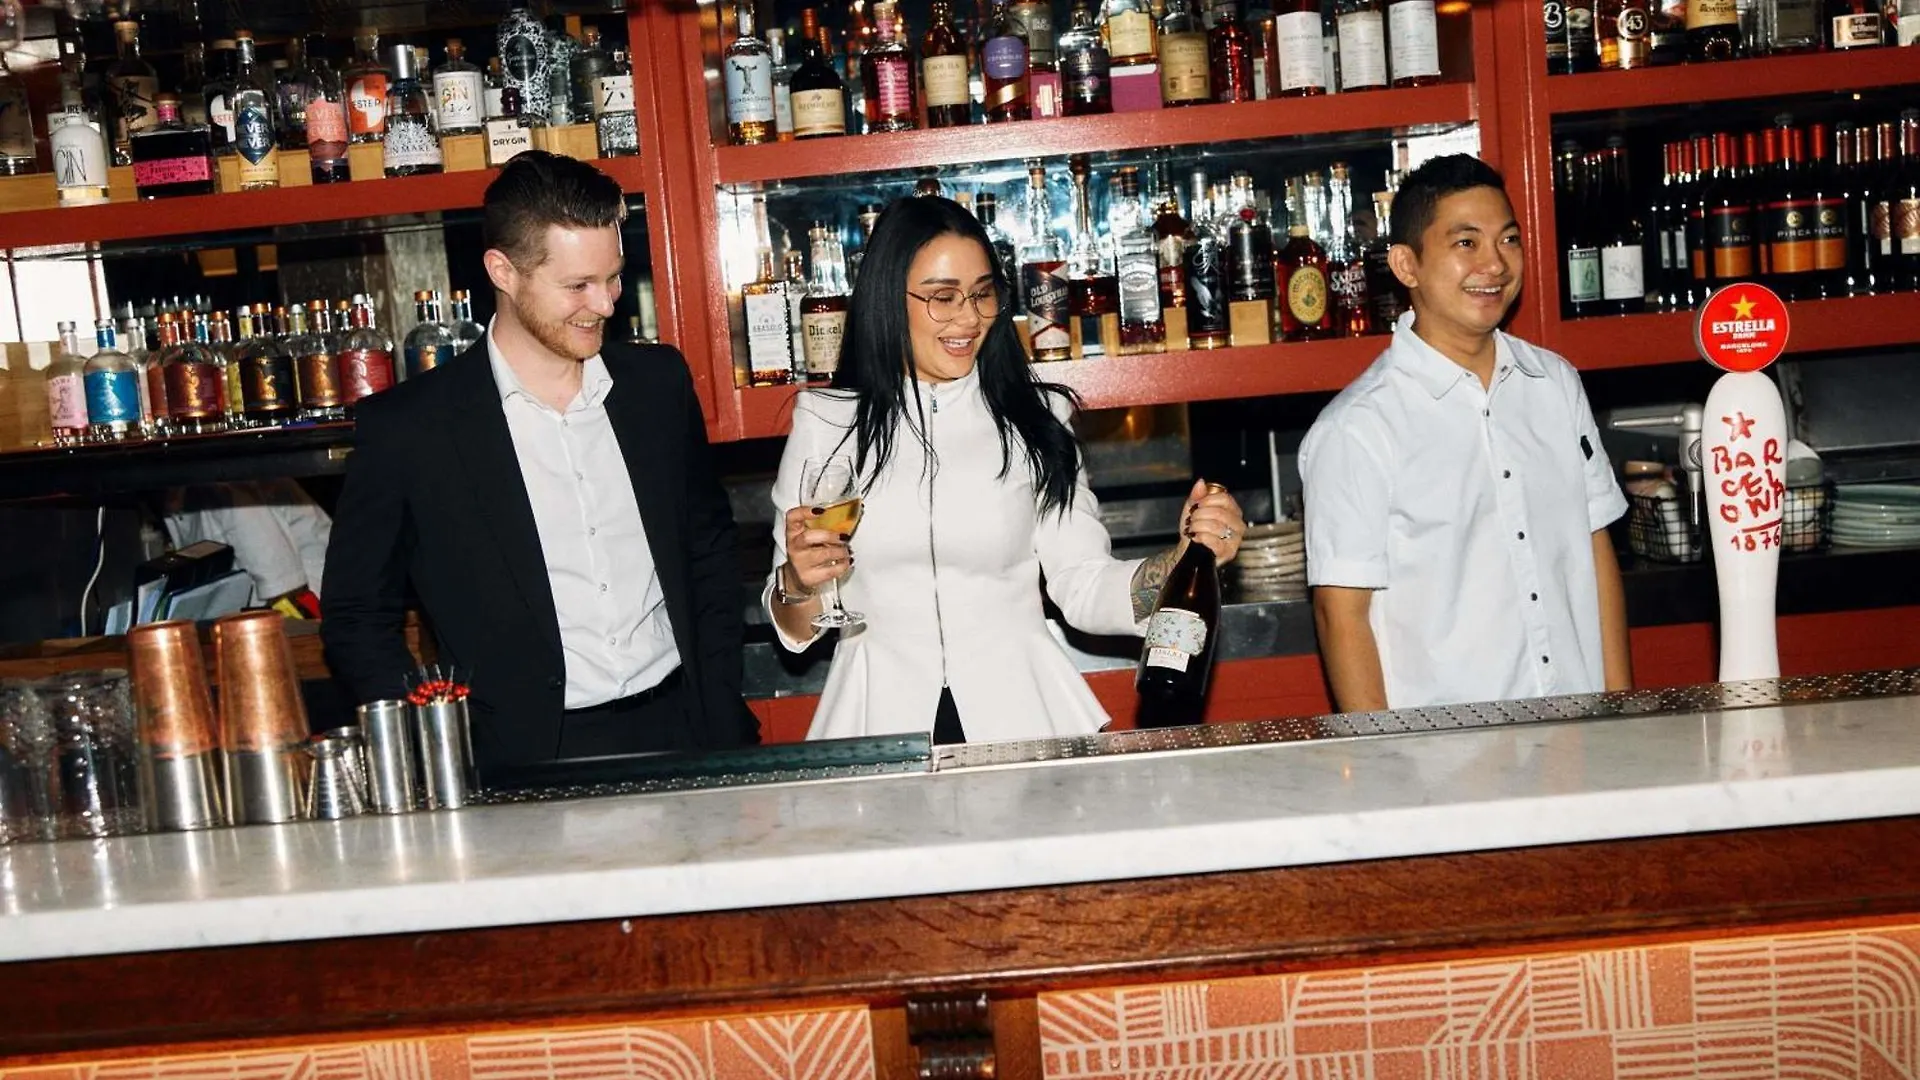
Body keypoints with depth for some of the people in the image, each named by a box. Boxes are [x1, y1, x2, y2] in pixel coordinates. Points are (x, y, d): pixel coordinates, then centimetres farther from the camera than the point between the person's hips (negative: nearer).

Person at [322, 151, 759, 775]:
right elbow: (357, 620, 3)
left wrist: (724, 723, 9)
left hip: (679, 738, 3)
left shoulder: (659, 383, 8)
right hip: (530, 767, -3)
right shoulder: (405, 428, -4)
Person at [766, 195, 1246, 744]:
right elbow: (794, 627, 7)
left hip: (1020, 714, 1)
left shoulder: (1031, 418, 5)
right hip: (880, 718, 0)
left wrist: (1184, 558, -14)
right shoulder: (824, 423, 4)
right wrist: (798, 584, -14)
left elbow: (1086, 589, 2)